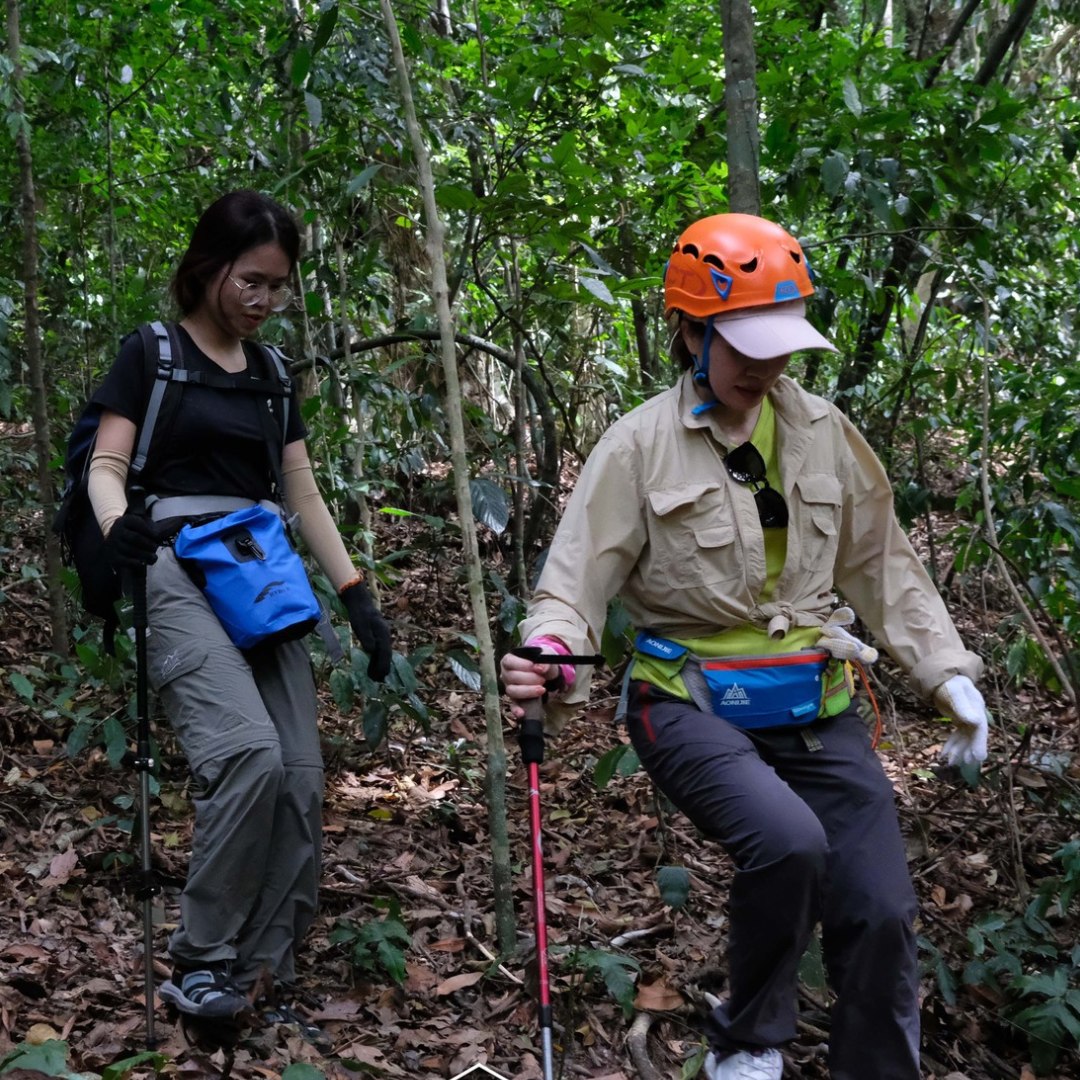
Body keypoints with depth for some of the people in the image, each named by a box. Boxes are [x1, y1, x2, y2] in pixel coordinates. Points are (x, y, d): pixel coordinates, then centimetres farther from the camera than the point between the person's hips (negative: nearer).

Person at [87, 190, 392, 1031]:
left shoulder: (270, 375, 17)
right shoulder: (151, 353, 3)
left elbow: (304, 497, 18)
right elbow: (107, 465, -4)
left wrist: (358, 596, 10)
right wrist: (117, 522, -27)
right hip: (179, 574, -6)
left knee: (302, 777, -6)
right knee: (249, 754, -25)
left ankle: (265, 975, 5)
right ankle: (200, 960, -10)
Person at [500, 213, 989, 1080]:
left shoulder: (823, 432, 5)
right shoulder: (643, 444, -8)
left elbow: (882, 566, 13)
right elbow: (577, 580, -9)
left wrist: (948, 674, 5)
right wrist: (551, 658, -30)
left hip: (815, 705, 4)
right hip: (693, 704, -4)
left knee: (879, 911, -3)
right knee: (788, 842, -30)